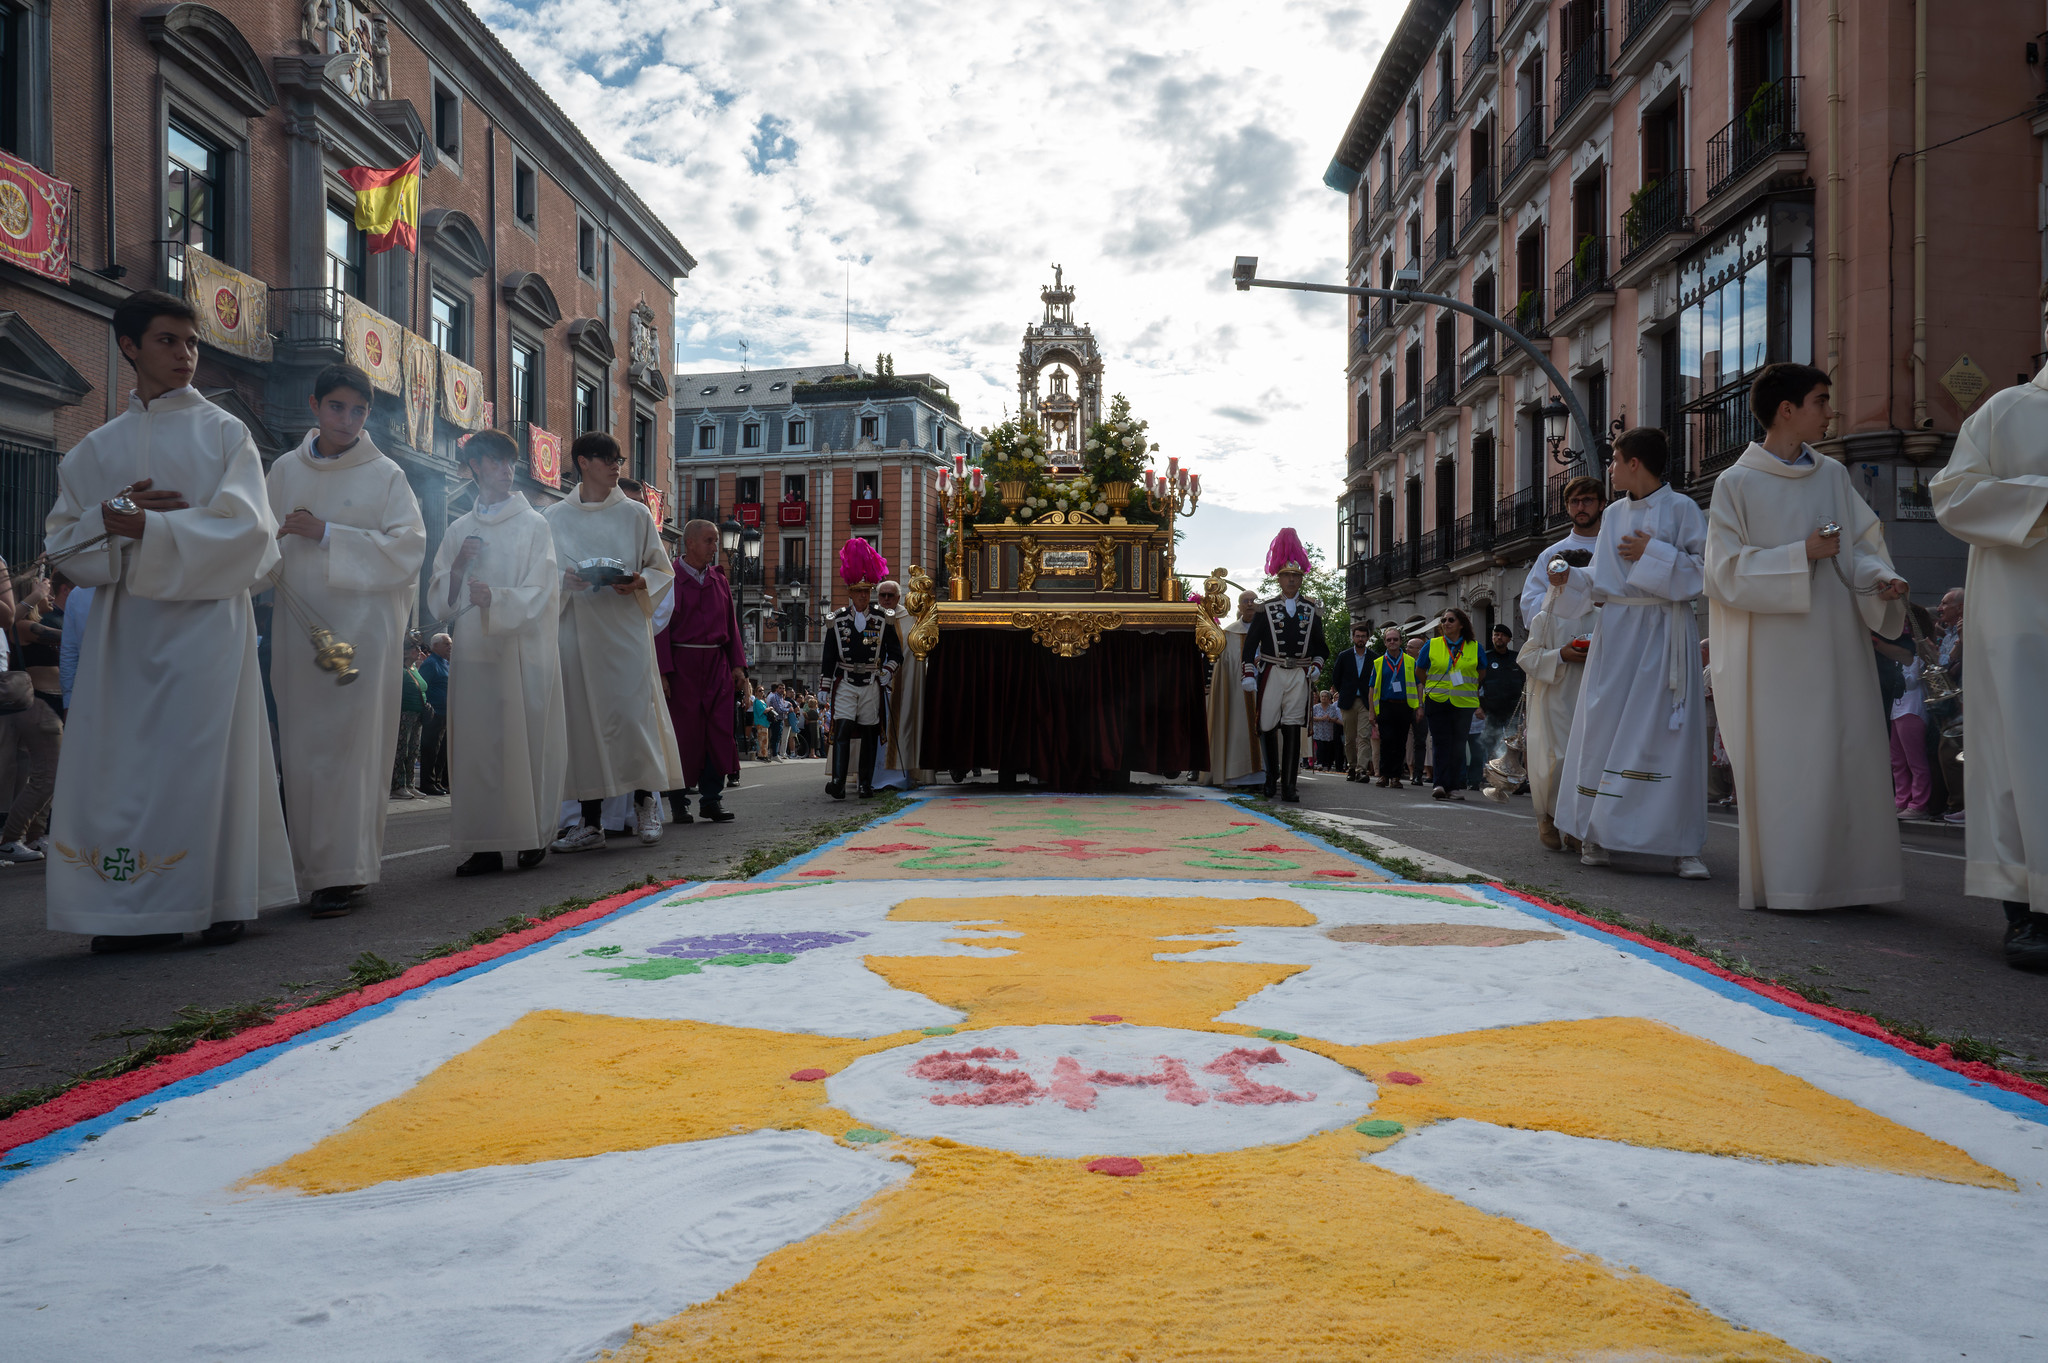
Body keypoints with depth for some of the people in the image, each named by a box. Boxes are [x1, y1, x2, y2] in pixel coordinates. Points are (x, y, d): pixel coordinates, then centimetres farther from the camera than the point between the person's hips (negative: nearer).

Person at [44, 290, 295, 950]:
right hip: (123, 619, 4)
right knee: (118, 757, -1)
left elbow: (246, 526, -6)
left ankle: (220, 899, -1)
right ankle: (134, 911, 4)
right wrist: (108, 517, -7)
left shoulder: (224, 432, 7)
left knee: (206, 753, -6)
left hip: (206, 617, -3)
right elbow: (61, 537, 13)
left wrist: (145, 527, -12)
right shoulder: (97, 448, 16)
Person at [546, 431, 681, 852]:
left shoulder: (635, 514, 8)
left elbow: (663, 570, 10)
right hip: (576, 628, 1)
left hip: (626, 626, -1)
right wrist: (565, 580, -10)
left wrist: (640, 583, -11)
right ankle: (591, 822, 5)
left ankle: (644, 800, 12)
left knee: (631, 712, -9)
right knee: (583, 718, 0)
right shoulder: (556, 517, 11)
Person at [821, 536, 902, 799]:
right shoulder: (836, 620, 5)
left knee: (870, 733, 5)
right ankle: (838, 783, -19)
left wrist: (887, 672, -4)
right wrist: (825, 686, 6)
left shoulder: (881, 620, 5)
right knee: (842, 729, -14)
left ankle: (866, 784, 14)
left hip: (871, 684, 1)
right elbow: (829, 655, 8)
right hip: (845, 683, -1)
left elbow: (896, 652, 11)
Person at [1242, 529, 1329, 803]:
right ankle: (1271, 776, 23)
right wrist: (1249, 674, -5)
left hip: (1300, 675, 1)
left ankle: (1289, 786, -2)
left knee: (1292, 728, -4)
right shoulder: (1266, 608, 5)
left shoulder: (1312, 610, 11)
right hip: (1271, 673, 0)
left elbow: (1320, 644, 17)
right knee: (1267, 726, 2)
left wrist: (1317, 666, -2)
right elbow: (1251, 642, 3)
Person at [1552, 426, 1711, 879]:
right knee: (1603, 727, 2)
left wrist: (1653, 554, -14)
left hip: (1665, 632, -5)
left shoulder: (1681, 508, -2)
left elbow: (1707, 569, -10)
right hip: (1616, 631, 5)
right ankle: (1595, 836, 11)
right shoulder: (1613, 515, 13)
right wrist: (1569, 578, -2)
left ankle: (1681, 846, -1)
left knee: (1669, 734, -7)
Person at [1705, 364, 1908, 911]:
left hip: (1837, 641, 5)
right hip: (1773, 650, -4)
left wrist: (1879, 578, -9)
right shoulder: (1736, 484, -2)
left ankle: (1839, 873, 10)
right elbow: (1727, 571, -6)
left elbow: (1860, 546, 12)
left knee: (1845, 756, 2)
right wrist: (1802, 555, -12)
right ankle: (1781, 880, 2)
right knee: (1779, 761, -4)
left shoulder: (1833, 475, 12)